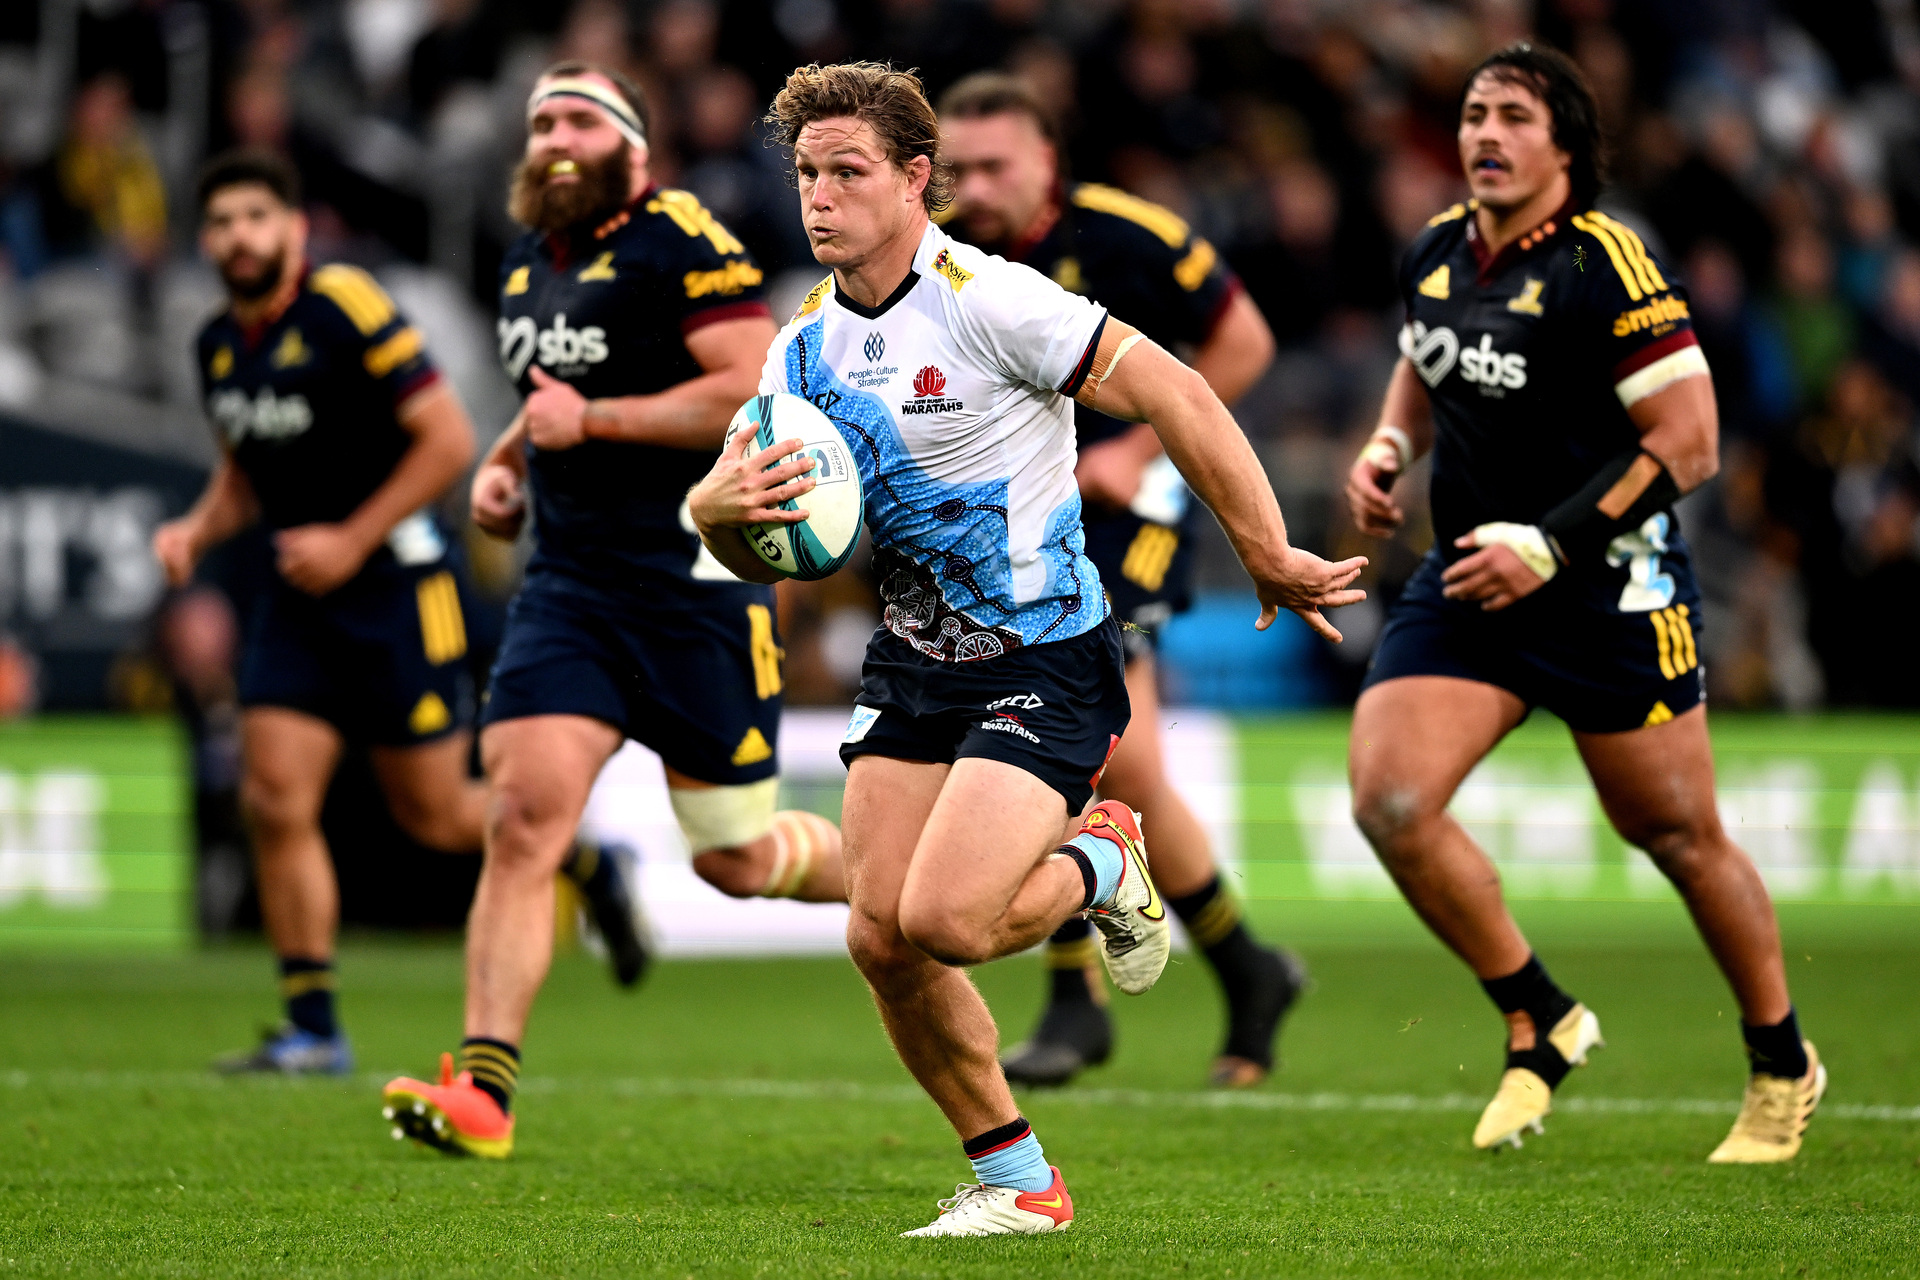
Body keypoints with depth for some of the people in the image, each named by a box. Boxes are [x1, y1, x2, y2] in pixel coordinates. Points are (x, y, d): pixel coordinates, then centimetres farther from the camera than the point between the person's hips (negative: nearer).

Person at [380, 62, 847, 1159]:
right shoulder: (529, 266, 15)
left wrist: (592, 419, -17)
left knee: (736, 859, 4)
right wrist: (506, 461, 13)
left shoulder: (680, 243, -10)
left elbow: (757, 390, -20)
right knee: (524, 811, -13)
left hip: (696, 585, -6)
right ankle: (484, 1087, -17)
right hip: (568, 585, 6)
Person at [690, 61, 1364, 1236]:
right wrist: (724, 506, -15)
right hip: (914, 662, 7)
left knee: (943, 919, -21)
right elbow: (750, 555, 9)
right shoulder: (805, 352, 5)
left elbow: (1175, 396, -17)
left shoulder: (988, 301, -17)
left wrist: (1269, 559, -15)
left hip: (1047, 664, -7)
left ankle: (1103, 864, 13)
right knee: (881, 938, -3)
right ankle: (1018, 1181, 15)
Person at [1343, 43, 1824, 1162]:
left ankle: (1785, 1067, 28)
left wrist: (1550, 546, -20)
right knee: (1390, 801, -13)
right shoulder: (1437, 254, 5)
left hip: (1610, 589, -6)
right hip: (1467, 579, 6)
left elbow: (1689, 446, -16)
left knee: (1682, 837, 6)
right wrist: (1388, 449, 6)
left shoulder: (1607, 266, -16)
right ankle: (1541, 1025, 5)